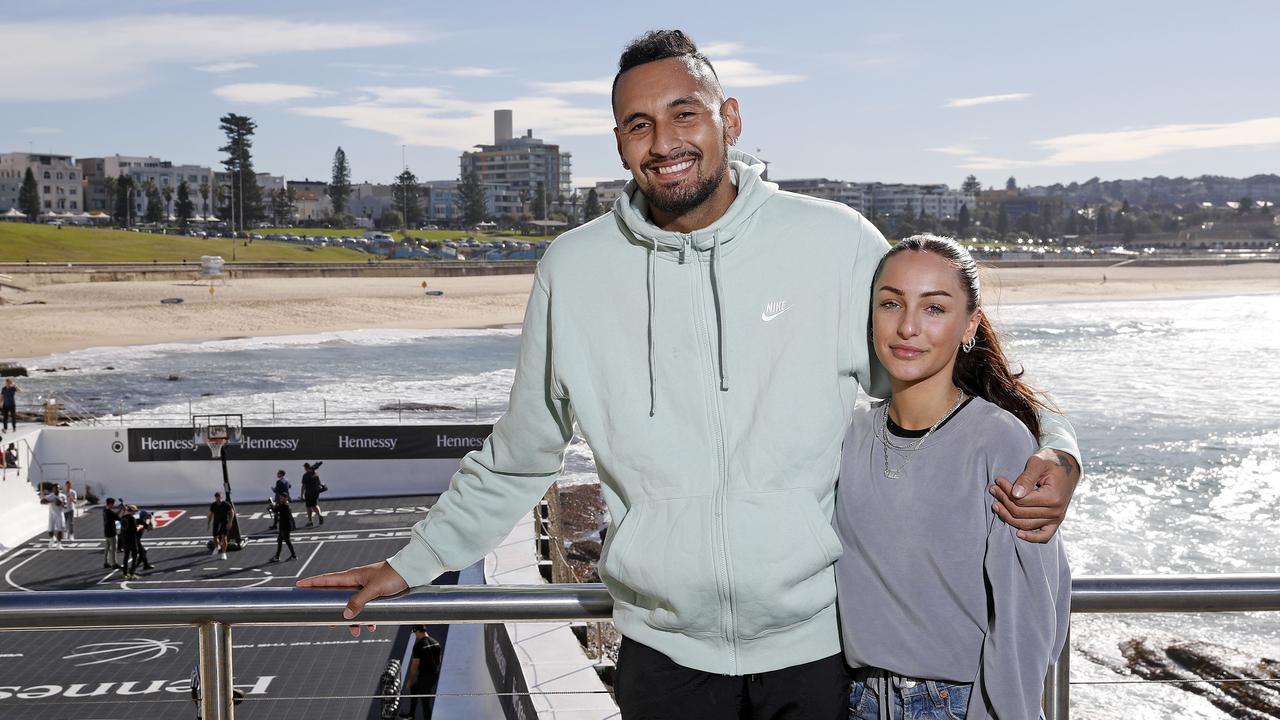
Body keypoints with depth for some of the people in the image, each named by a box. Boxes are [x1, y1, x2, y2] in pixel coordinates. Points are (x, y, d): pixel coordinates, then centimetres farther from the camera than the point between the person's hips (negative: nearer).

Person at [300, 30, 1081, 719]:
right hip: (664, 649, 1)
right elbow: (516, 458, 9)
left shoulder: (837, 243, -7)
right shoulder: (575, 269, -2)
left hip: (819, 643, -1)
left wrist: (1051, 448, -15)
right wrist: (412, 563, 13)